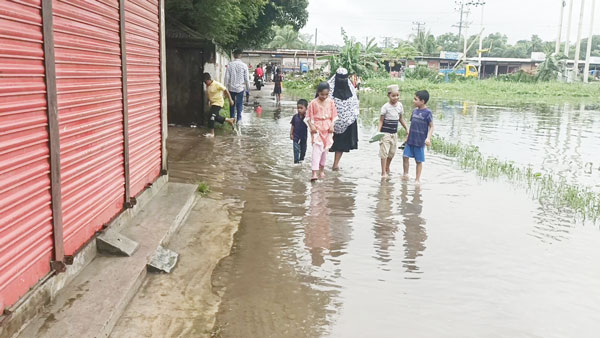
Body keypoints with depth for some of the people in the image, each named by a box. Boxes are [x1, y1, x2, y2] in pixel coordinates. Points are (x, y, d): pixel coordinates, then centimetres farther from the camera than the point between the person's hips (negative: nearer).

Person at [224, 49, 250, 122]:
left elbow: (227, 77, -3)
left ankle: (232, 119, 17)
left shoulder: (229, 65, -5)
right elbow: (246, 78, -4)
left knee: (232, 105, 13)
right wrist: (248, 88, 7)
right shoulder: (244, 65, -7)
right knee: (239, 104, 5)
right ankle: (239, 119, 3)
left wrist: (226, 88, 4)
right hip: (240, 88, -1)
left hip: (231, 88, 1)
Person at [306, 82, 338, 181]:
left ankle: (322, 170, 26)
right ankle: (314, 173, -19)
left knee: (325, 149, 10)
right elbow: (308, 117, -1)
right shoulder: (313, 103, -6)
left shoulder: (331, 102, 3)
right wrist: (311, 126, -14)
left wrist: (332, 126, -5)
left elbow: (334, 116, 8)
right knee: (317, 149, -14)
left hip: (327, 129, 4)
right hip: (316, 129, -4)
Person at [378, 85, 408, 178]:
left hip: (394, 133, 6)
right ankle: (383, 172, -2)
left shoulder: (400, 105, 4)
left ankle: (387, 169, 32)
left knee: (392, 152, 14)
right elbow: (381, 120, -10)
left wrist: (406, 129, 20)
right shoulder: (385, 107, -13)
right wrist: (378, 131, -22)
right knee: (384, 152, -7)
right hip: (385, 133, -6)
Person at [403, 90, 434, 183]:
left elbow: (431, 127, -10)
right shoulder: (414, 111, 7)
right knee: (405, 156, 4)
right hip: (410, 140, 6)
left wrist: (428, 138, -21)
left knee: (419, 161, 5)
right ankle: (406, 174, 20)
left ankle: (418, 179, 15)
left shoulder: (428, 113, -12)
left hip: (420, 141, -6)